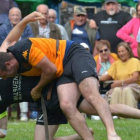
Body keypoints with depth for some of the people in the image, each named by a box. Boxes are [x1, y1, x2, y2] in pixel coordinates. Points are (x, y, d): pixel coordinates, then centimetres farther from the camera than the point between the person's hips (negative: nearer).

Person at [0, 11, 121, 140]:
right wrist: (25, 20, 27)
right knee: (66, 105, -19)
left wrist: (37, 89, -2)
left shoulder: (25, 49, -28)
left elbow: (50, 69, -18)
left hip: (75, 55, -8)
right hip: (63, 71, 8)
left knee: (91, 95, -30)